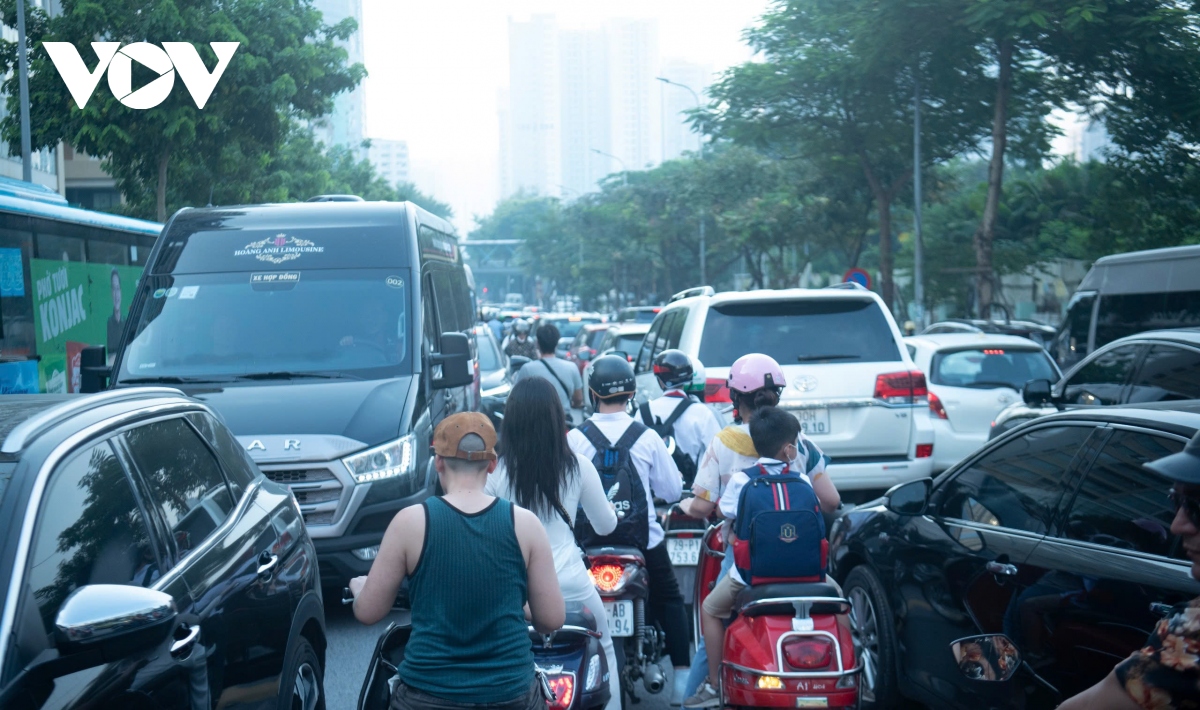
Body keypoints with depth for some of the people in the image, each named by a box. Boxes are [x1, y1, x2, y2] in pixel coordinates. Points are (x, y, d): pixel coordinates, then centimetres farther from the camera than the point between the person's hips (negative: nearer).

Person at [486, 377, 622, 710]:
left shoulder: (494, 472, -7)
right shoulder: (578, 466, -3)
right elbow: (606, 526, 9)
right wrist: (609, 508, 31)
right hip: (570, 583, 1)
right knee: (604, 650, 21)